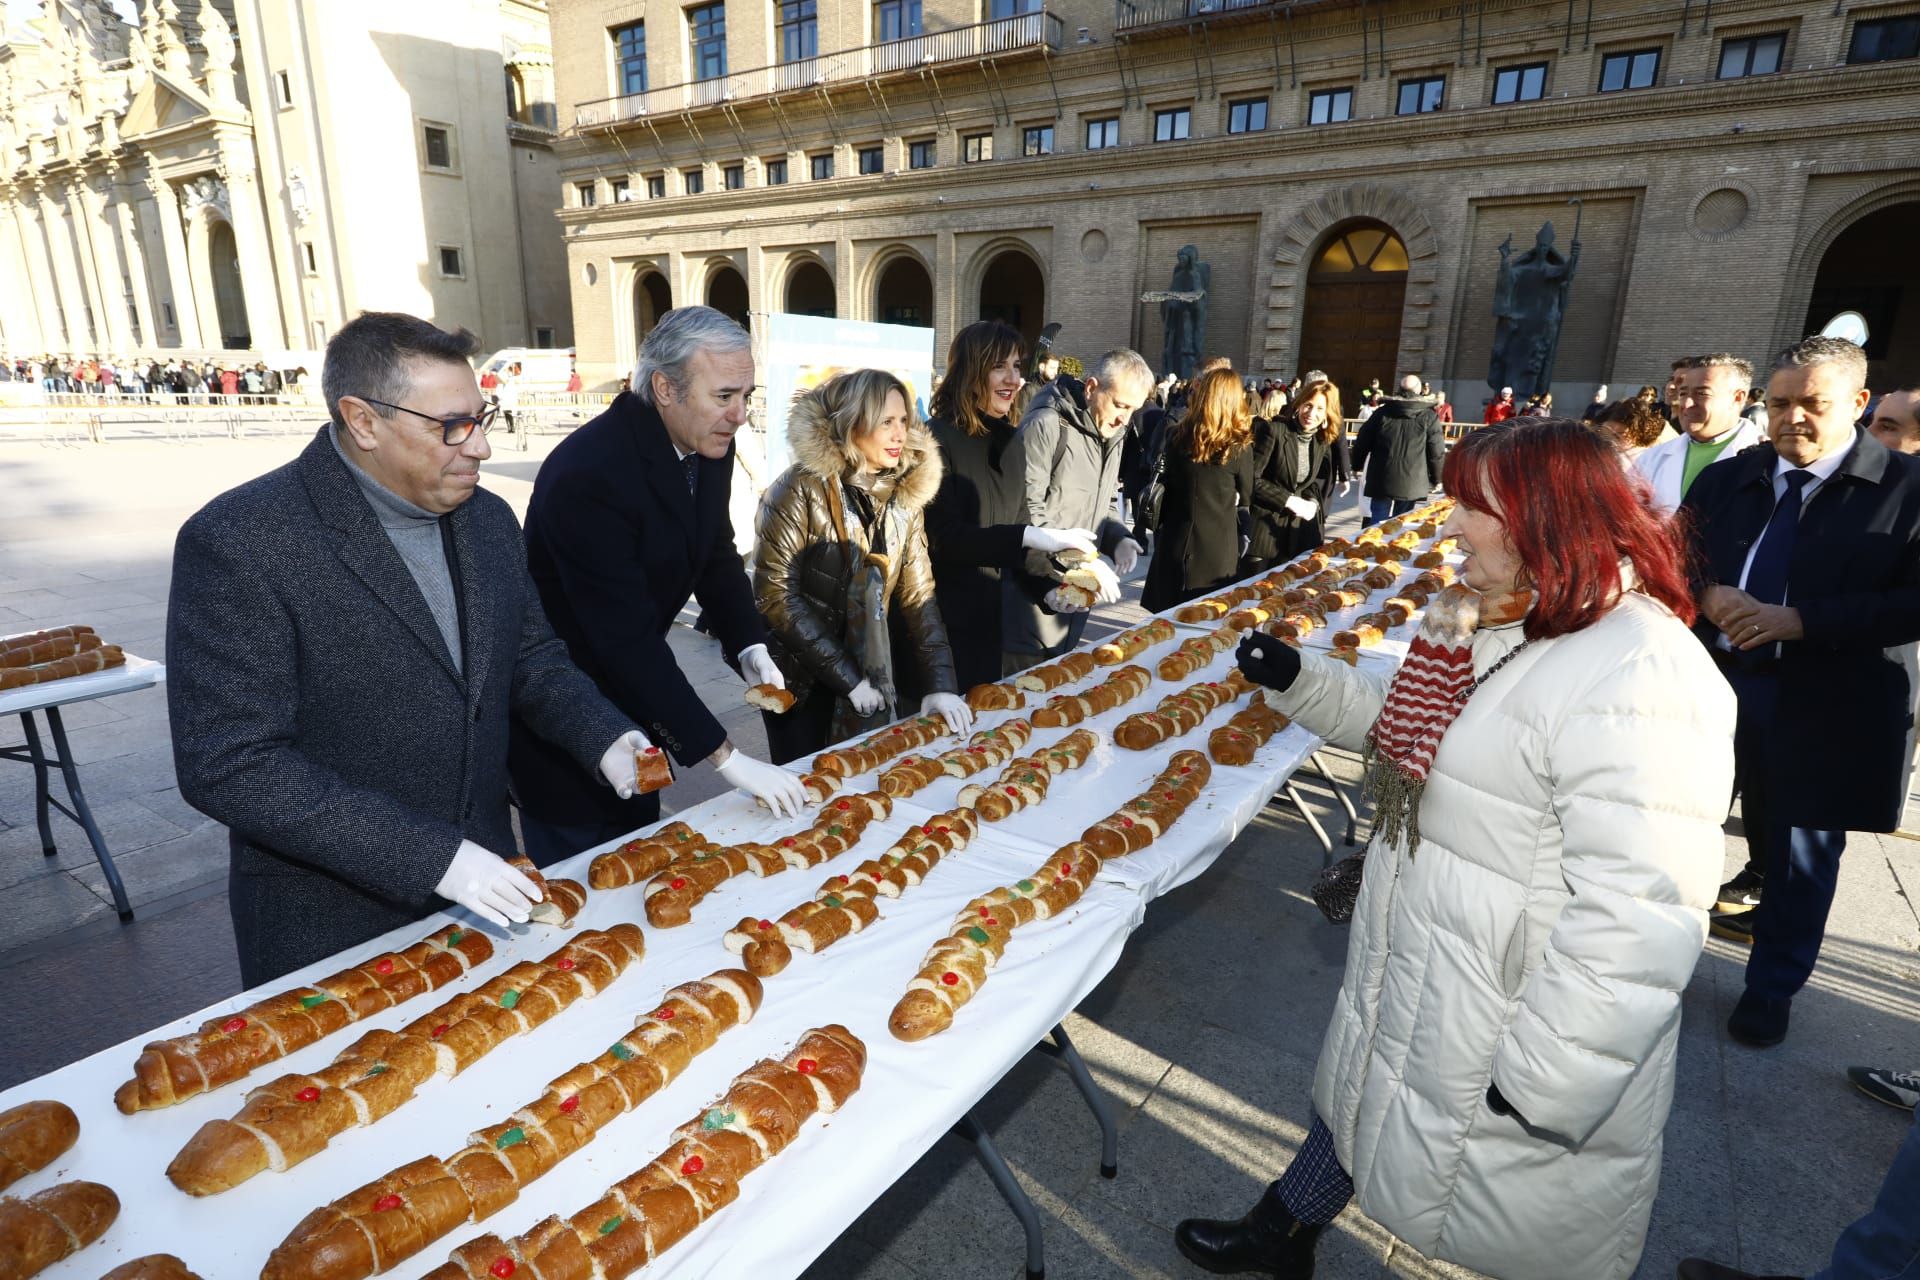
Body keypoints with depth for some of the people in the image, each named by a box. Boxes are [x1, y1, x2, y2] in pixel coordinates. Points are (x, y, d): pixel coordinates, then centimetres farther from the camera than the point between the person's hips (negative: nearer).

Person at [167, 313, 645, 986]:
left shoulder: (486, 519, 0)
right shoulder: (238, 543, -19)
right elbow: (228, 766, -22)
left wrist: (603, 738, -10)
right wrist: (429, 857, -26)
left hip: (484, 884, 6)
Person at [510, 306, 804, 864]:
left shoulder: (707, 445, -7)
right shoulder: (587, 473, -31)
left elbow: (717, 554, 8)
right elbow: (627, 639, -32)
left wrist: (749, 646, -9)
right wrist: (727, 758, -30)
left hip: (629, 691, 7)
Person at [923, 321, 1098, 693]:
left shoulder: (1006, 439, 8)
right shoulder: (938, 439, -16)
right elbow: (942, 536, -23)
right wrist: (1030, 537, -30)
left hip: (990, 614, 7)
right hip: (941, 620, -7)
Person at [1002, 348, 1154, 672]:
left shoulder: (1113, 435, 12)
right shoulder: (1045, 426, -16)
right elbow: (1026, 514, -22)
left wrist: (1118, 539, 0)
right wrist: (1083, 562, -24)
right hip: (1034, 599, -8)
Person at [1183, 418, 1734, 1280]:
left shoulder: (1638, 678, -29)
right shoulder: (1494, 625, 2)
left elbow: (1638, 917, -32)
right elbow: (1406, 721, 18)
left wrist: (1547, 1078, -25)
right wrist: (1297, 680, 5)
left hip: (1510, 1027, -9)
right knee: (1357, 1096, 28)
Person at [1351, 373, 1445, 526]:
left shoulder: (1383, 412, 2)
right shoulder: (1429, 417, -2)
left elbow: (1362, 443, 7)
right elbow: (1437, 453, -1)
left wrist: (1357, 466, 23)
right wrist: (1436, 479, 12)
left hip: (1381, 480, 1)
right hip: (1411, 483, -1)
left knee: (1377, 525, 4)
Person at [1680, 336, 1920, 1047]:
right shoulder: (1725, 479, 4)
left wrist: (1801, 619, -23)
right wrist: (1709, 596, -14)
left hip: (1825, 707, -3)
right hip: (1714, 683, 3)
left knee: (1802, 849, 13)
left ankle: (1772, 988, 32)